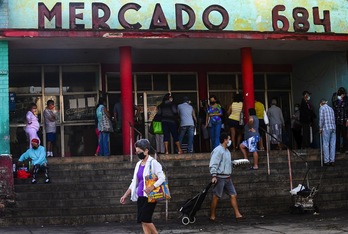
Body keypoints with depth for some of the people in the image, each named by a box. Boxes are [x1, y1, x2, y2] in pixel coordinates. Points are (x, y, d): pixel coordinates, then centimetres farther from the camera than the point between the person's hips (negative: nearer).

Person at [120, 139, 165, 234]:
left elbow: (162, 178, -15)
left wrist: (152, 187, -30)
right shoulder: (139, 164, 15)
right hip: (140, 196, 7)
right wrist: (125, 195, 16)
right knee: (143, 221, 2)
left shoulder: (153, 163, -7)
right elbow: (134, 182, 21)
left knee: (145, 219, -14)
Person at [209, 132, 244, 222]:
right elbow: (213, 164, -19)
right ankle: (212, 216, 7)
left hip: (227, 177, 9)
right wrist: (214, 176, -25)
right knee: (216, 197, -1)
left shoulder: (227, 150, 17)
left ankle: (237, 214, 7)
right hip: (220, 177, -9)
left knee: (233, 195, 5)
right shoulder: (218, 150, -13)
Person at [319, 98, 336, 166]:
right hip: (333, 128, 5)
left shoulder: (322, 108, 1)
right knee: (333, 145, 5)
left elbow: (321, 119, -8)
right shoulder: (331, 108, 18)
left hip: (326, 128, -5)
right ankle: (332, 161, 6)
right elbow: (333, 119, 15)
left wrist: (320, 128, -2)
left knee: (326, 145, -3)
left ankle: (326, 161, -4)